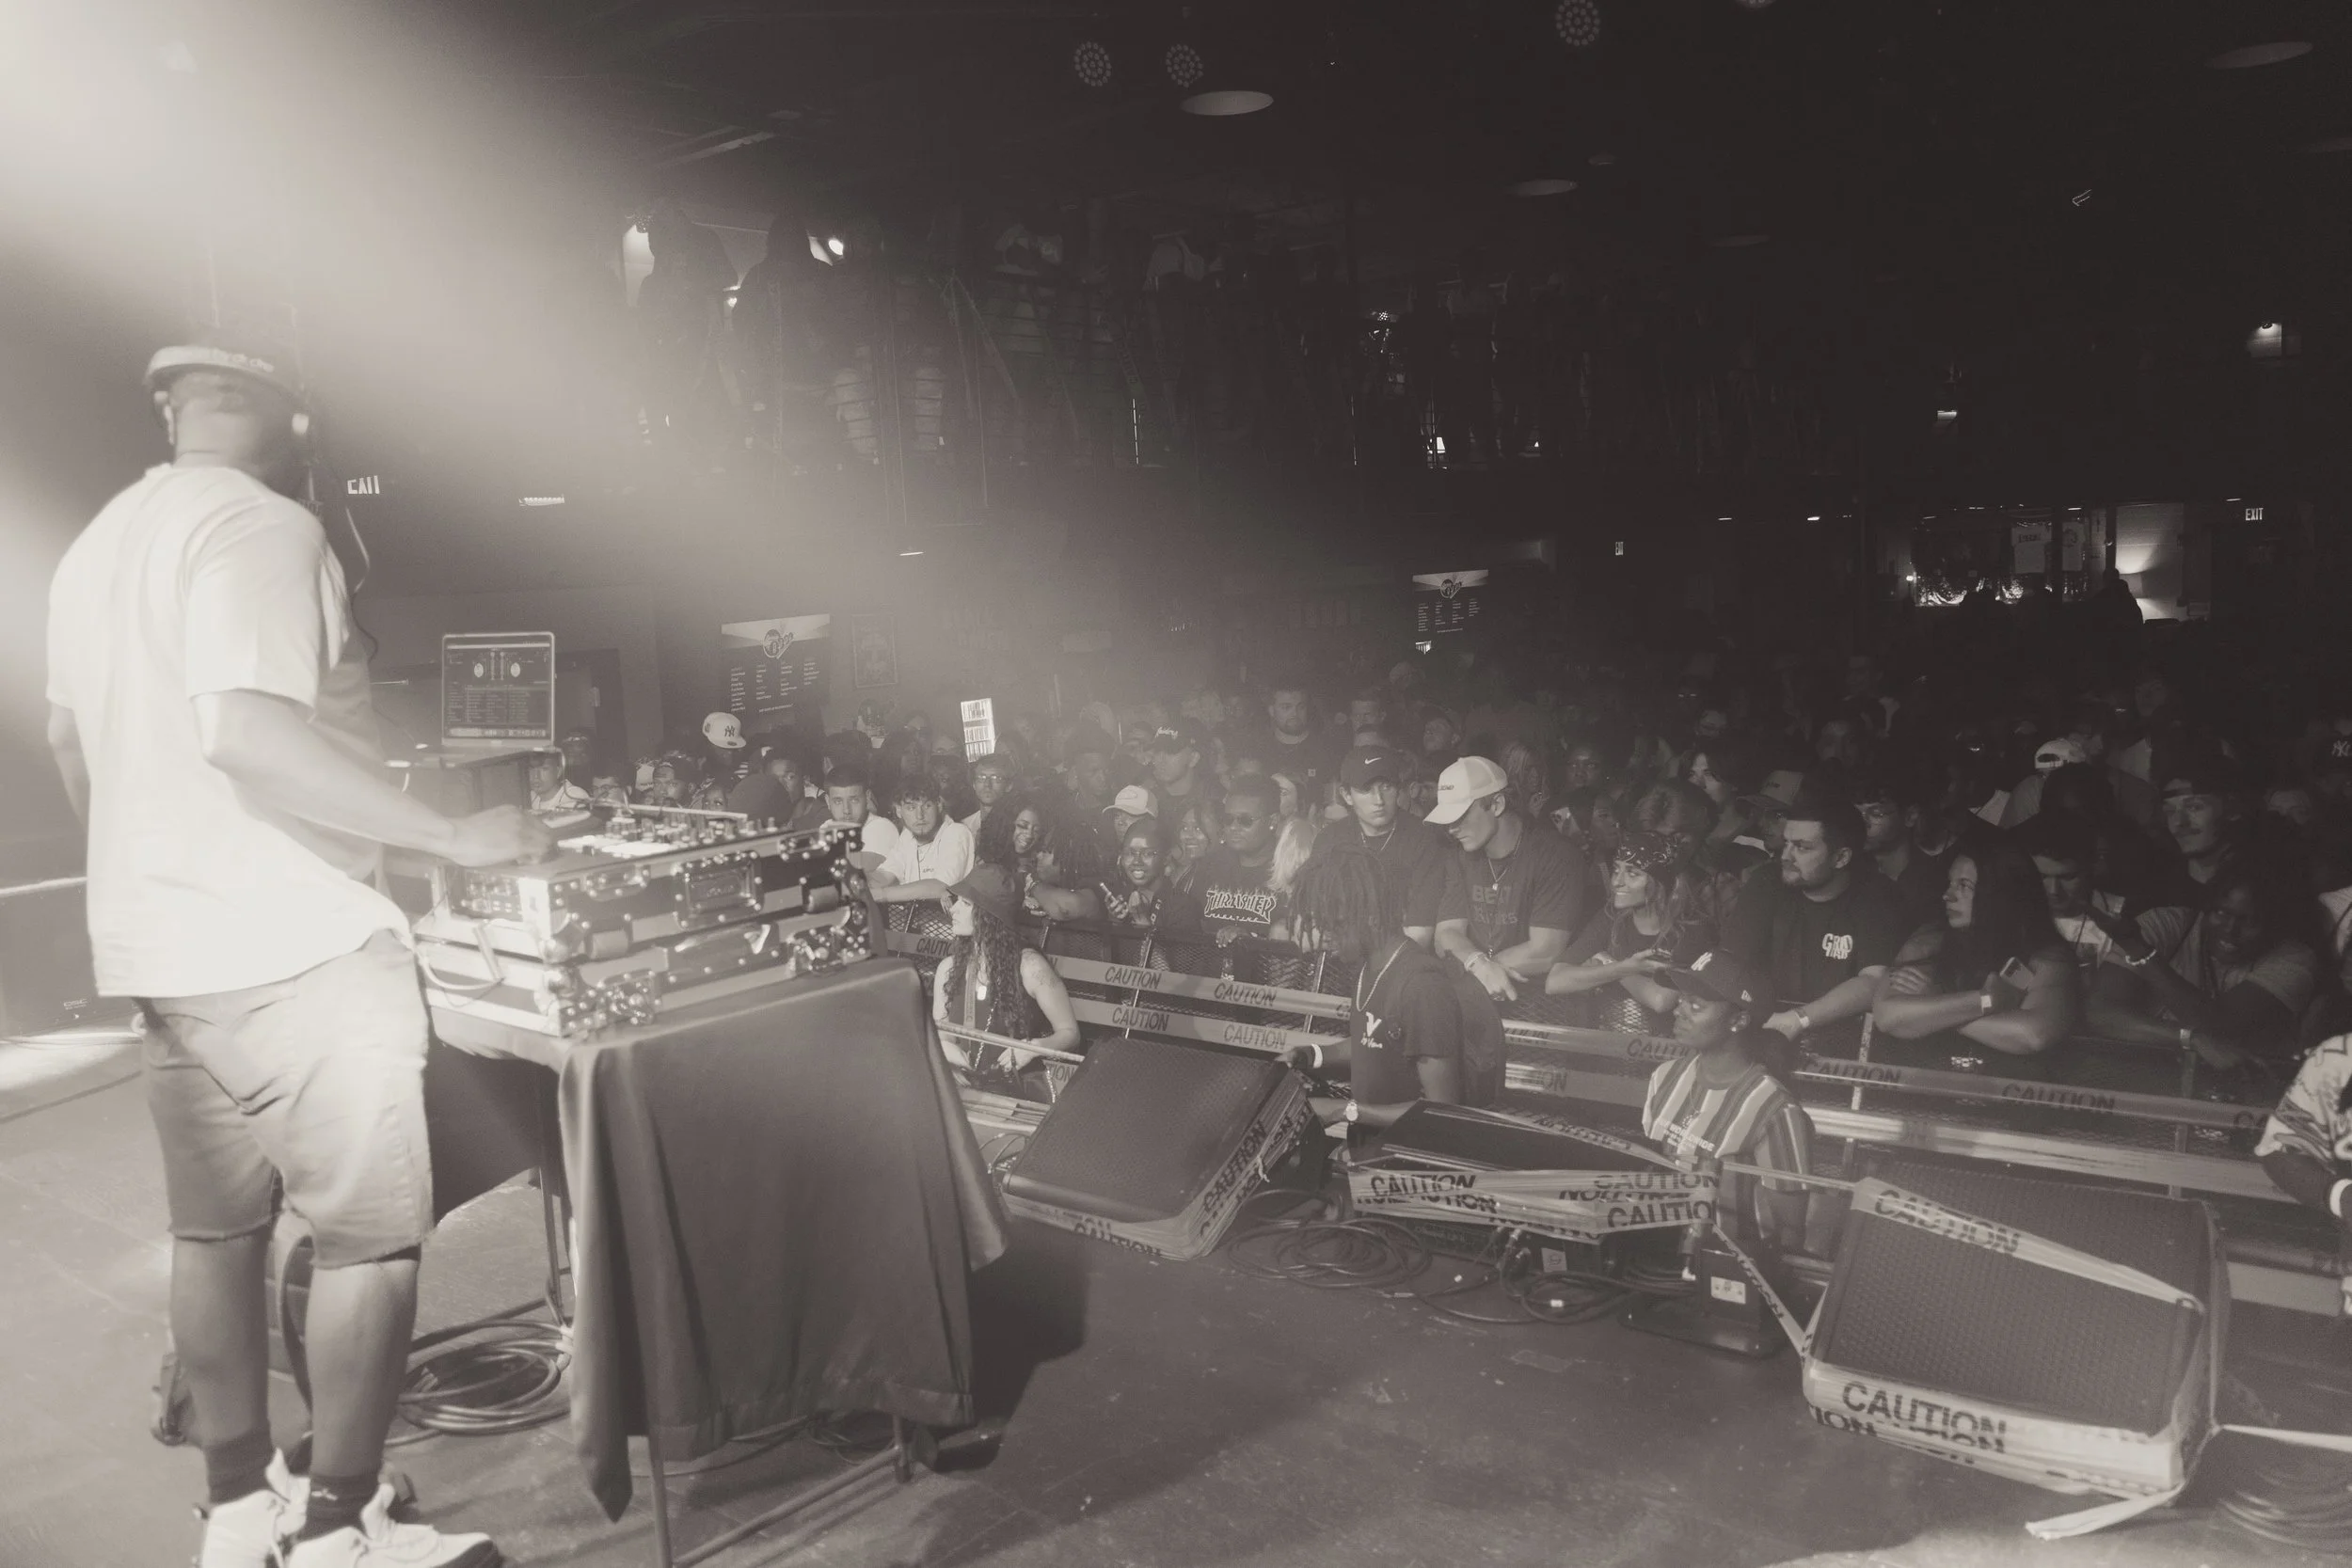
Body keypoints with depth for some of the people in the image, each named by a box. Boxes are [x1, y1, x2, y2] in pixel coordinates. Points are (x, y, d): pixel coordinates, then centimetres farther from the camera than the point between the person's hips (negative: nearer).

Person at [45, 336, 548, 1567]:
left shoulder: (96, 546, 15)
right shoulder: (260, 527, -14)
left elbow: (70, 743, 23)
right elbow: (248, 729, -28)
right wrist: (451, 835, -24)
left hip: (158, 943, 9)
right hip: (293, 947, -9)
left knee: (214, 1229, 15)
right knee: (372, 1232, 0)